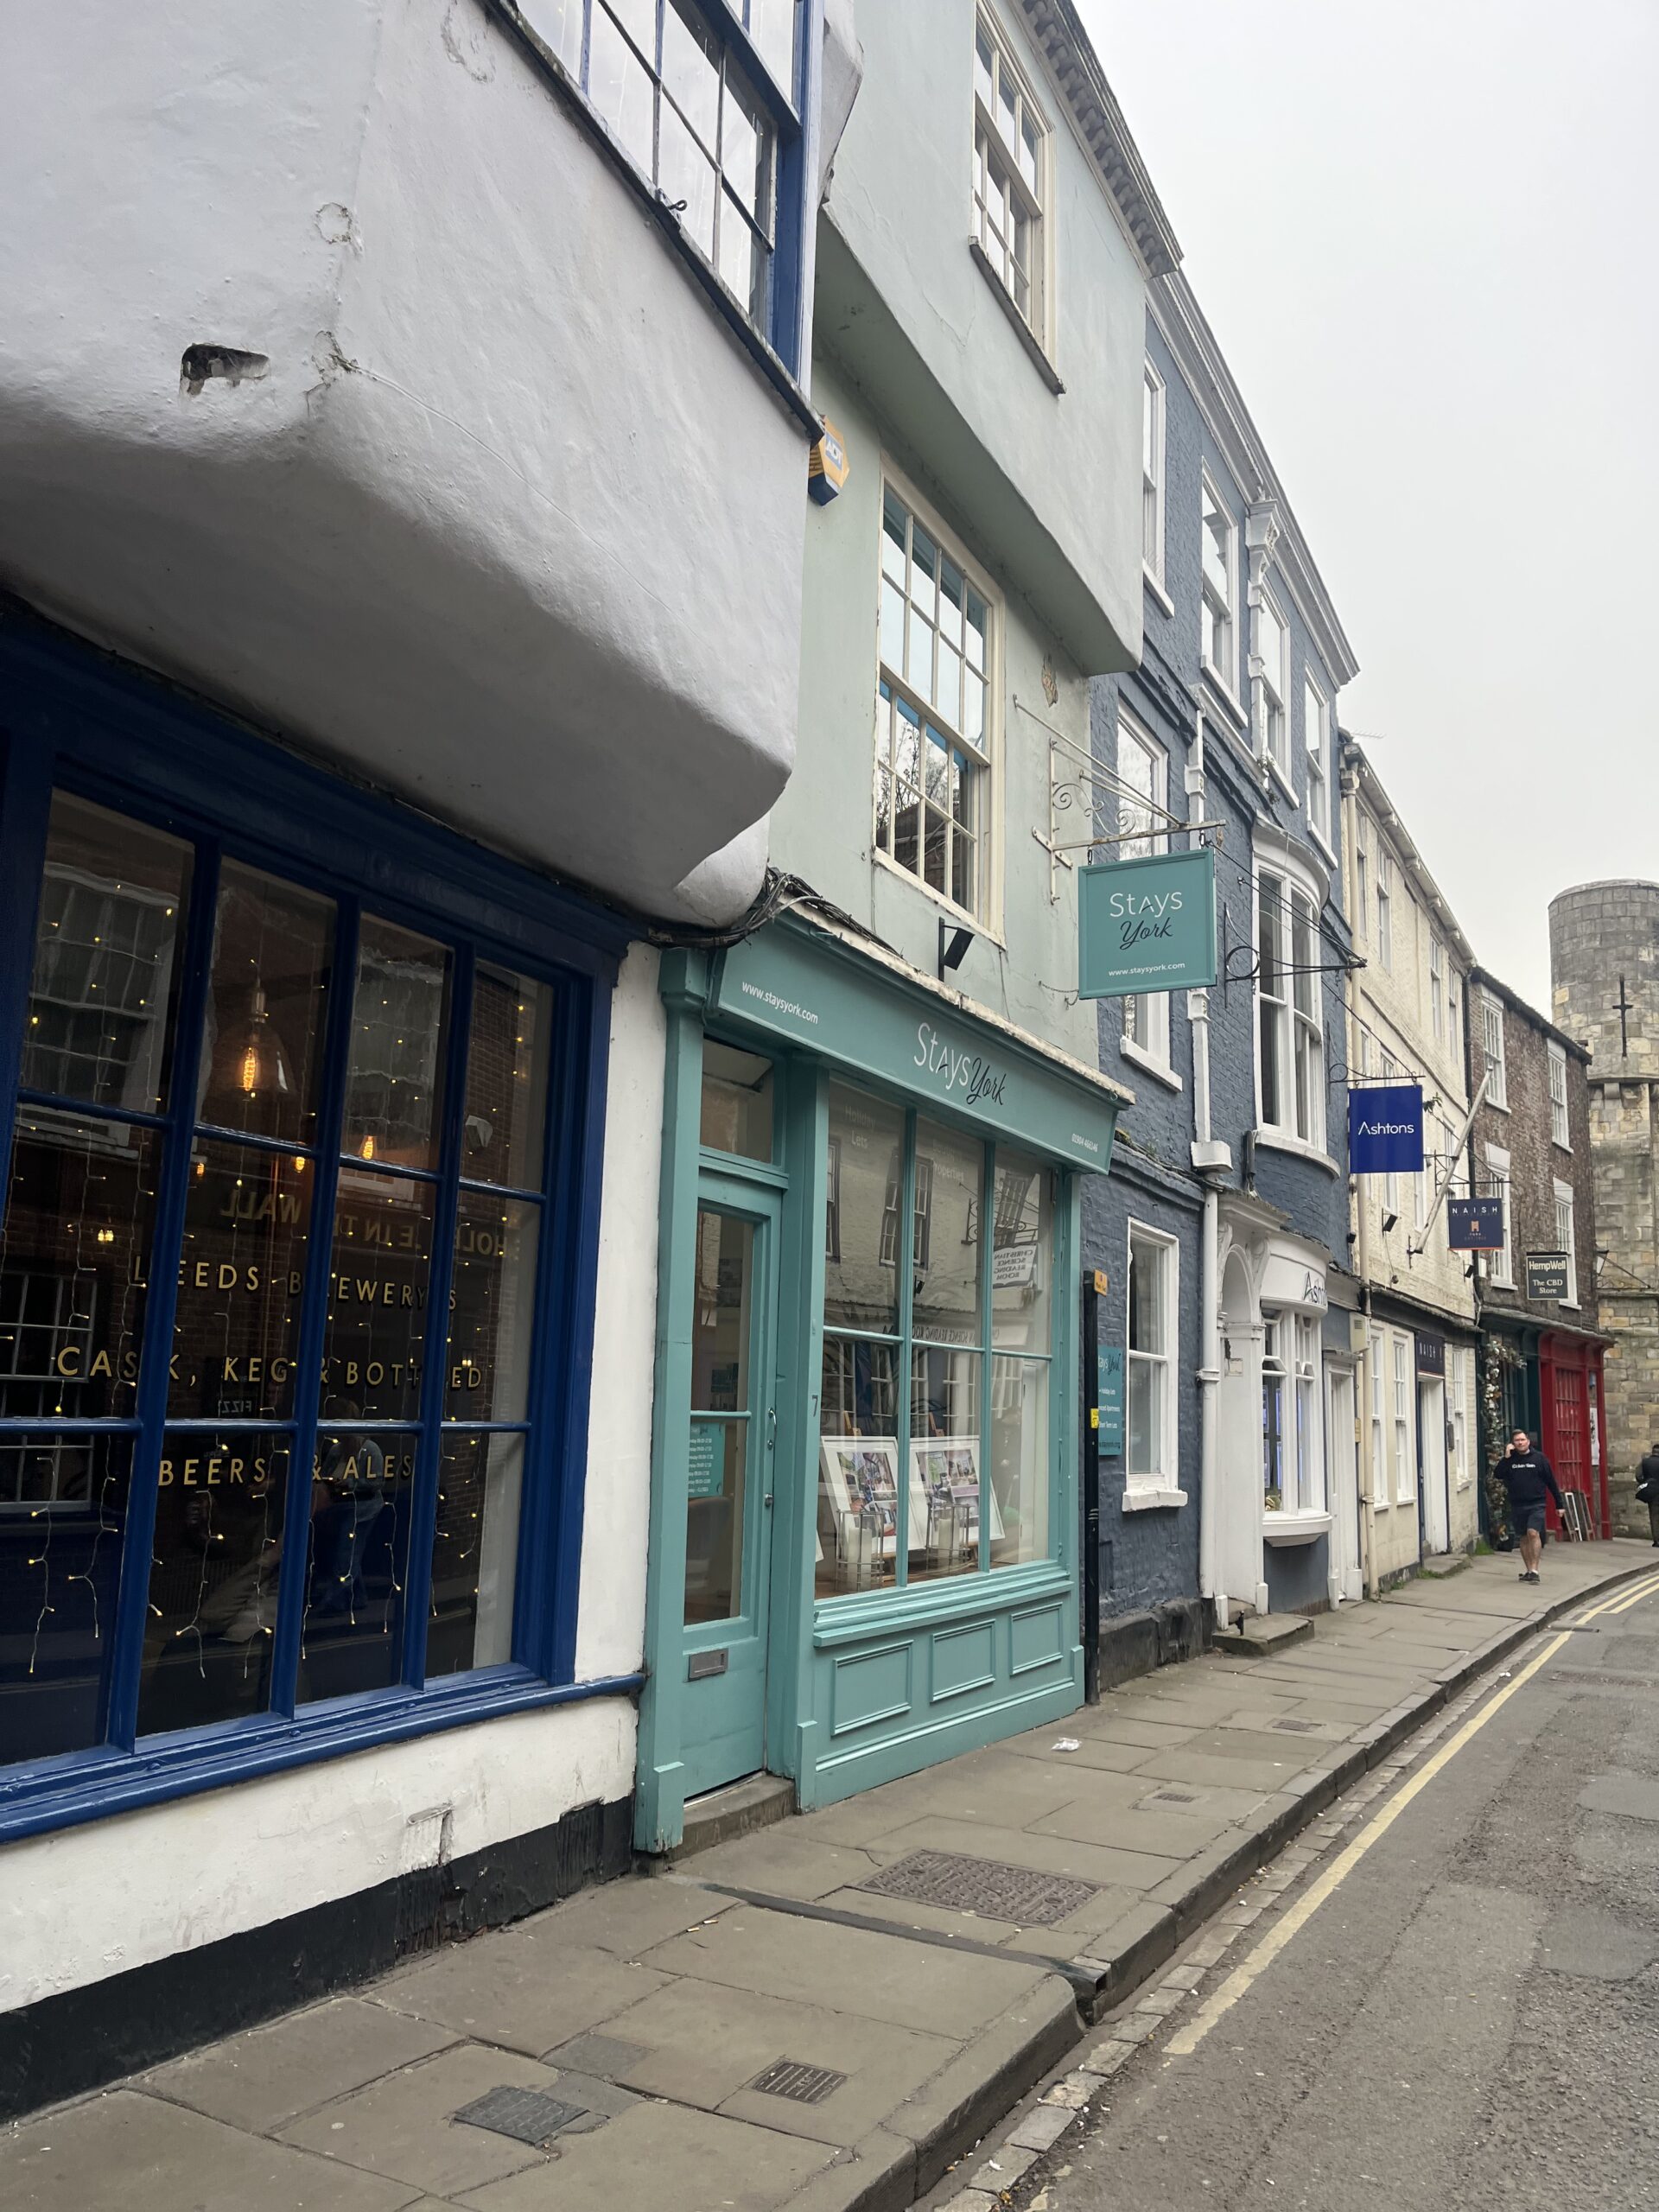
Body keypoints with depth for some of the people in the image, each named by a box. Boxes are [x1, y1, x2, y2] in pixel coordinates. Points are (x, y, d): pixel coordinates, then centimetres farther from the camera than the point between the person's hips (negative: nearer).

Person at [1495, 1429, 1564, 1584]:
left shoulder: (1539, 1458, 1)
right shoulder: (1510, 1459, 7)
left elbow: (1551, 1482, 4)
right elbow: (1497, 1475, -5)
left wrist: (1559, 1504, 3)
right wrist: (1506, 1457, -12)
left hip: (1536, 1505, -3)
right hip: (1517, 1506, 3)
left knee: (1533, 1533, -18)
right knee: (1524, 1538, 9)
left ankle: (1534, 1570, -16)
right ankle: (1528, 1570, 17)